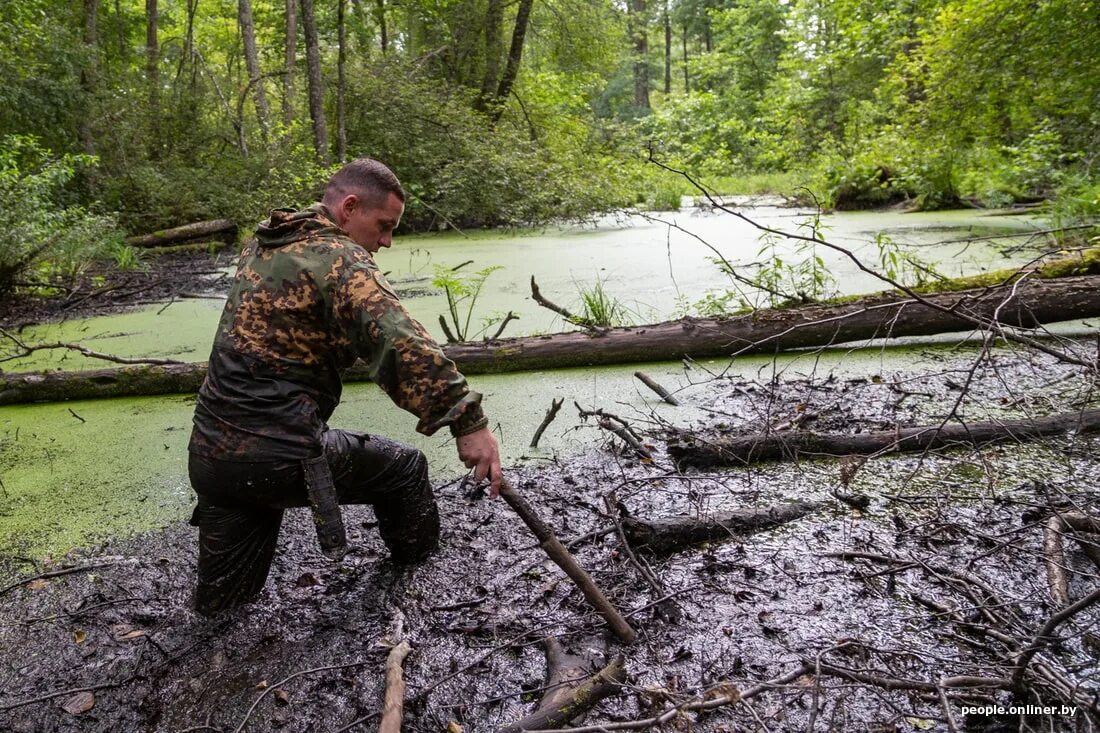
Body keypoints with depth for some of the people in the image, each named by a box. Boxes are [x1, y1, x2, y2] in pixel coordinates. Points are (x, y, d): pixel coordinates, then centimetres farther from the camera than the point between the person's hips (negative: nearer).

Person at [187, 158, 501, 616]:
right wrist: (468, 422, -33)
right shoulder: (339, 258, -14)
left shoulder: (262, 246, 14)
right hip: (277, 457, -7)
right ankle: (418, 575, 36)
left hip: (208, 453, 7)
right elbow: (401, 343, -31)